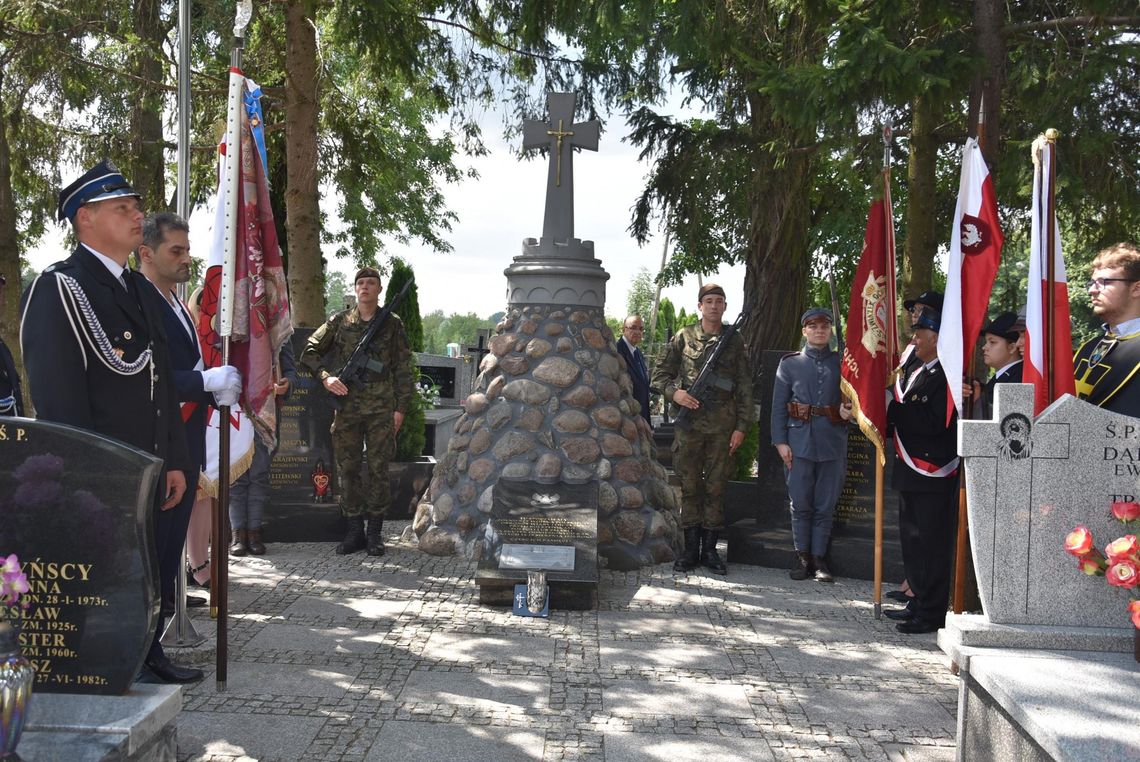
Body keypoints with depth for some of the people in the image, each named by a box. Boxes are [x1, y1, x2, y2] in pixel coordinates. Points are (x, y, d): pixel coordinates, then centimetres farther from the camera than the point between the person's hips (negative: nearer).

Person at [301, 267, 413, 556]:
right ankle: (354, 531, 13)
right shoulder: (339, 321, 8)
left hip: (381, 408, -1)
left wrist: (401, 407, 0)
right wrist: (325, 377, -7)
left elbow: (403, 368, 5)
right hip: (347, 406, 2)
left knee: (378, 469, -1)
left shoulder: (392, 324, 6)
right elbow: (309, 351, 10)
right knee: (347, 469, 4)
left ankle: (374, 532, 8)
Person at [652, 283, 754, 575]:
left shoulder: (735, 341, 7)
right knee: (689, 486, 4)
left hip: (723, 425, 0)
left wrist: (742, 426, -2)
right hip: (690, 421, 0)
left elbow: (745, 387, 5)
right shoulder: (683, 337, 6)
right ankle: (691, 548, 12)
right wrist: (674, 393, -10)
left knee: (716, 487, 4)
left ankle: (710, 548, 12)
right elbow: (660, 373, 10)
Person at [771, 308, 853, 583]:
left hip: (833, 443, 1)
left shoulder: (842, 363, 9)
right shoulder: (790, 364, 7)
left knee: (826, 505, 4)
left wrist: (849, 411, -9)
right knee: (800, 503, 2)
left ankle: (818, 557, 13)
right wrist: (780, 441, -4)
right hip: (799, 442, -1)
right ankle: (802, 556, 13)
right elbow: (779, 405, 4)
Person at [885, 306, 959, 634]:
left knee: (931, 544, -3)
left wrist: (893, 408, -18)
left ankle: (932, 613, 5)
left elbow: (931, 422, -25)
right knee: (912, 540, 17)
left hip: (934, 475, -10)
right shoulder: (916, 370, 15)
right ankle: (919, 603, 28)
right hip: (911, 472, 10)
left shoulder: (947, 376, -15)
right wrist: (890, 411, -1)